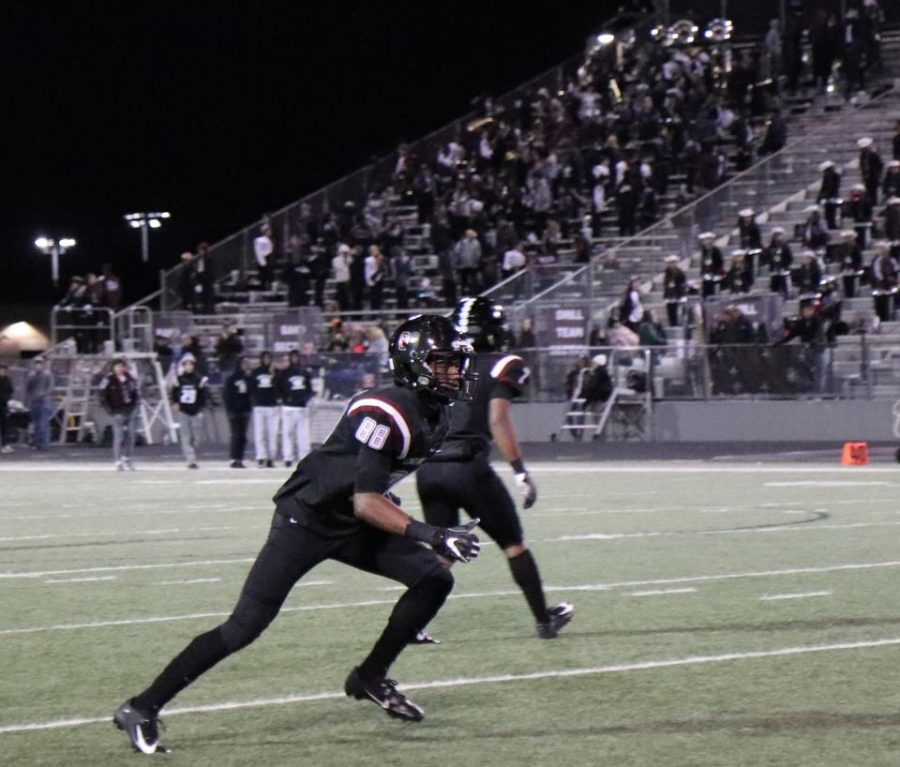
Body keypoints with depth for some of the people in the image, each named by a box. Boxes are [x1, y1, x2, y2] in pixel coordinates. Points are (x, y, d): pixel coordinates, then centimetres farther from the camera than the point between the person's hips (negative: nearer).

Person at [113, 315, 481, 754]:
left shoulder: (435, 414, 2)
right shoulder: (385, 414, -27)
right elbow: (365, 504, -30)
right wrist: (431, 535, -36)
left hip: (352, 524, 9)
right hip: (307, 519, -9)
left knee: (433, 580, -2)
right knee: (245, 627, -11)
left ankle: (370, 679, 11)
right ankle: (142, 708, -6)